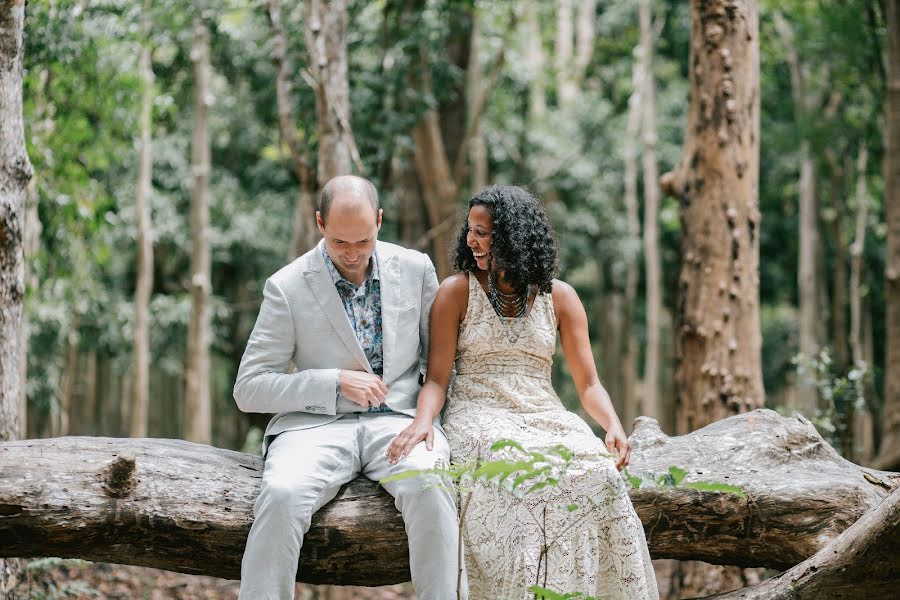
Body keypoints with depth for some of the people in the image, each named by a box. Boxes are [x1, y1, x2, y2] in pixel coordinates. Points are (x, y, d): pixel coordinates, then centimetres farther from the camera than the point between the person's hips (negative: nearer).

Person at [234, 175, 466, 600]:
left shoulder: (415, 269, 7)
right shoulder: (287, 287, -1)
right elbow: (249, 389, -1)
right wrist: (337, 383, -11)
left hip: (398, 420, 1)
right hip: (318, 424, -1)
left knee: (430, 488, -33)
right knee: (281, 495, -34)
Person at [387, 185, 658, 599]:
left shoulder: (558, 296, 11)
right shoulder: (457, 291, 6)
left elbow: (588, 384, 7)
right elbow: (437, 378, 0)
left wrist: (613, 425, -13)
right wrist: (422, 420, -22)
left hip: (545, 415, 2)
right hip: (478, 416, -2)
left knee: (599, 475, -30)